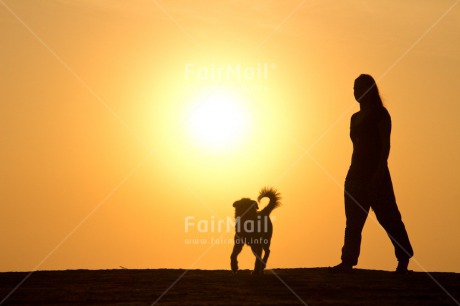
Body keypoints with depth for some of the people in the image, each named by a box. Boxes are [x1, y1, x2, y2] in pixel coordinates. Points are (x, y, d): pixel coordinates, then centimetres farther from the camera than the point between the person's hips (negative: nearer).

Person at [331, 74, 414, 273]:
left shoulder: (380, 114, -4)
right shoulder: (355, 118, 17)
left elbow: (385, 144, -11)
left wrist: (380, 171, -20)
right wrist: (353, 174, 14)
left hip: (375, 173, -8)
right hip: (357, 173, 8)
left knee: (388, 217, -4)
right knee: (353, 221, 2)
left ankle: (404, 260, 8)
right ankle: (347, 262, 1)